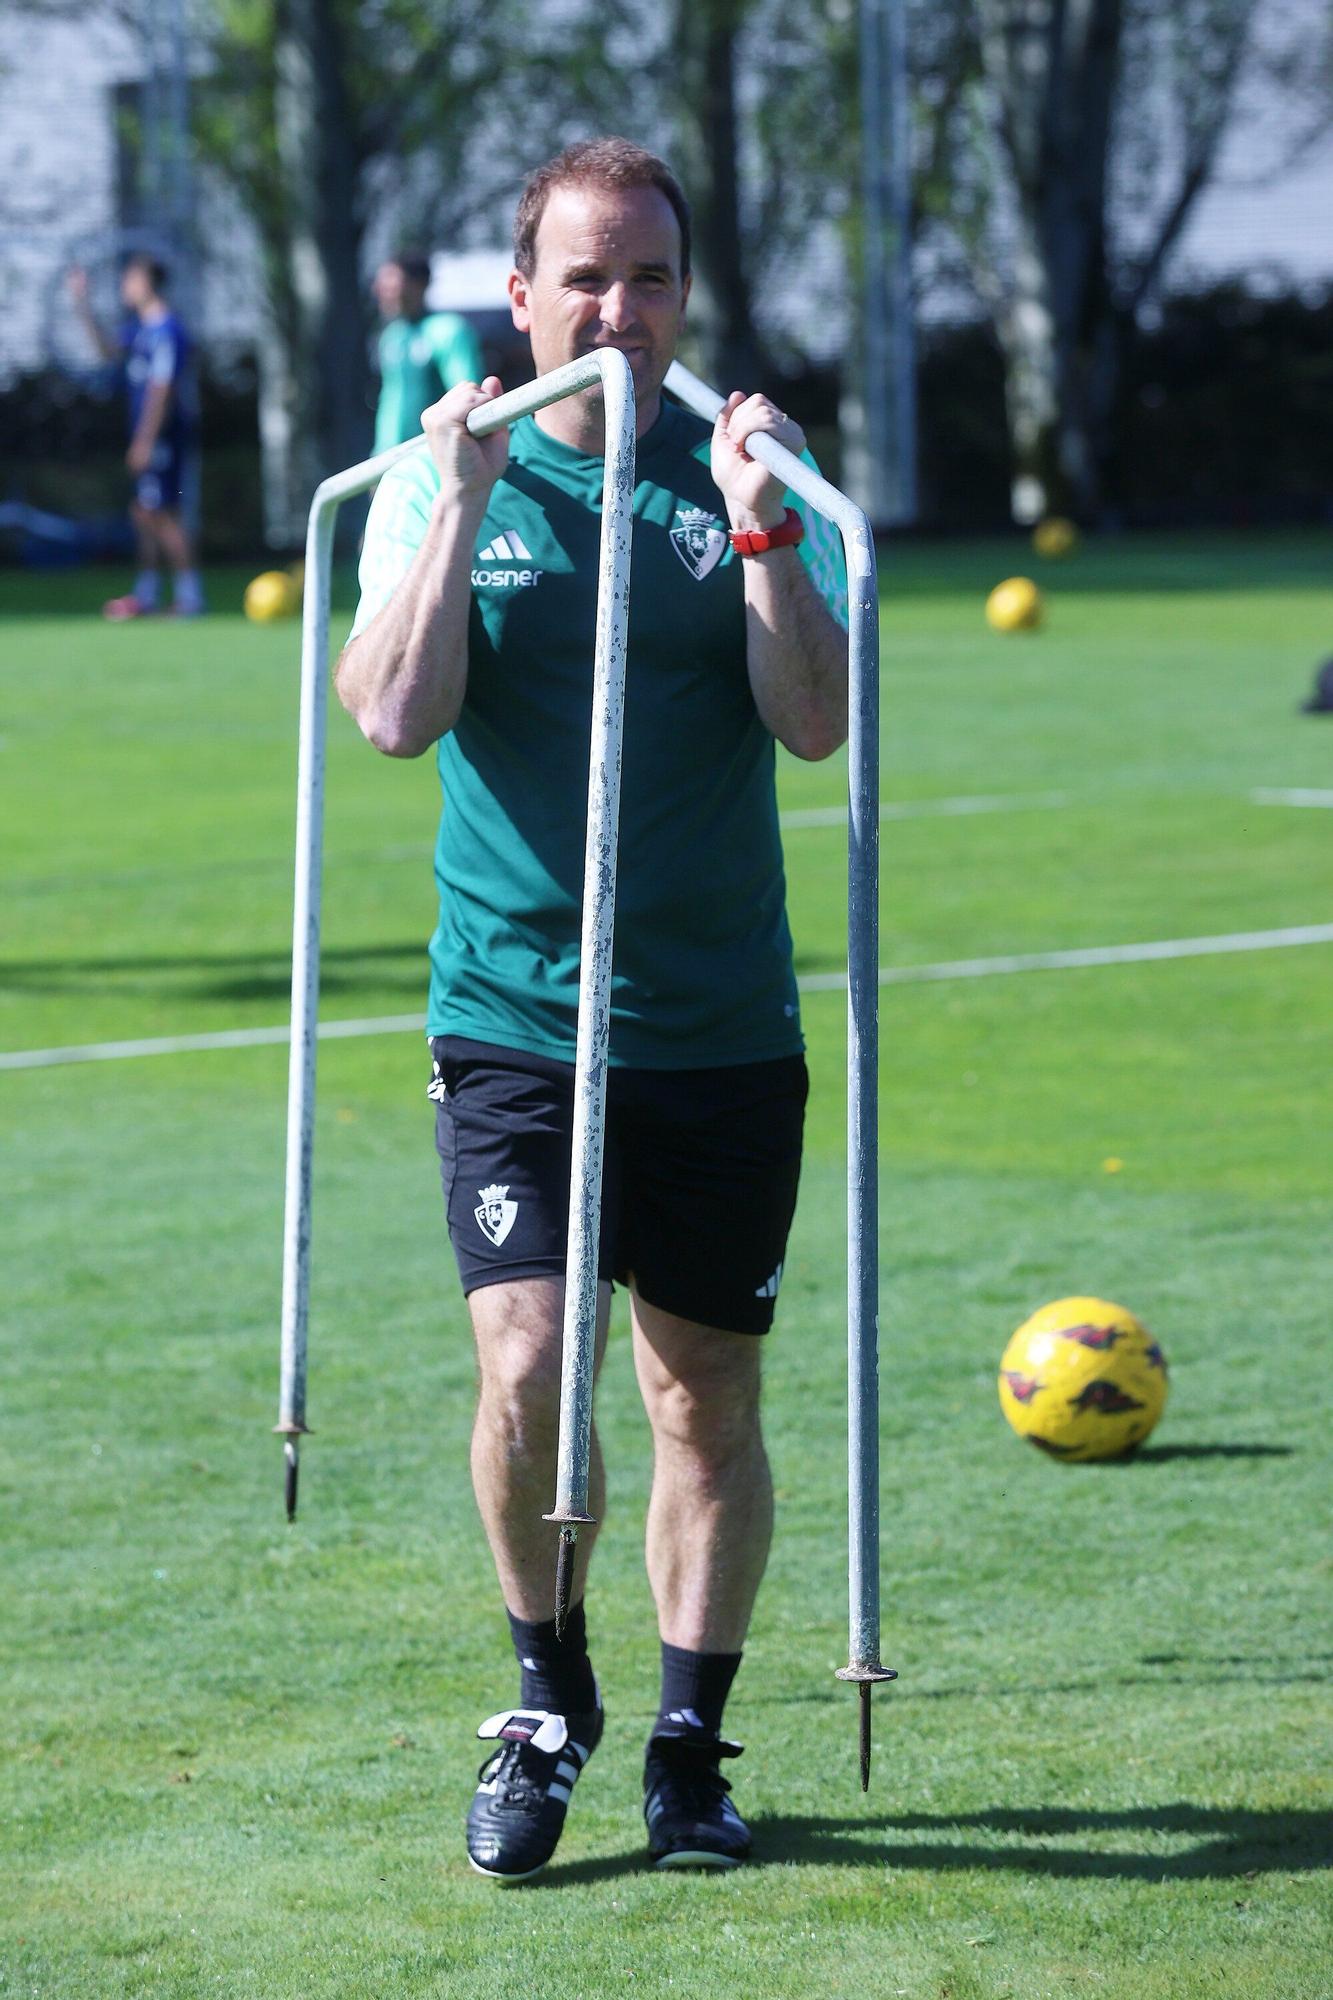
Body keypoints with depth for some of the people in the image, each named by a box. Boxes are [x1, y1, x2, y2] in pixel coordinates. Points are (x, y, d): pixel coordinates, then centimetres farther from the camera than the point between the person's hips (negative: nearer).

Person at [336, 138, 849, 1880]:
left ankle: (690, 1745, 22)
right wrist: (462, 503, -17)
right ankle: (549, 1690, 10)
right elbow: (394, 715, -13)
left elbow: (815, 722, -9)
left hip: (722, 1024, 1)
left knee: (708, 1398, 7)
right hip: (513, 1018, -1)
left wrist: (758, 526, -19)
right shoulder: (445, 481, 2)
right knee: (525, 1364, -14)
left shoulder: (749, 478, 4)